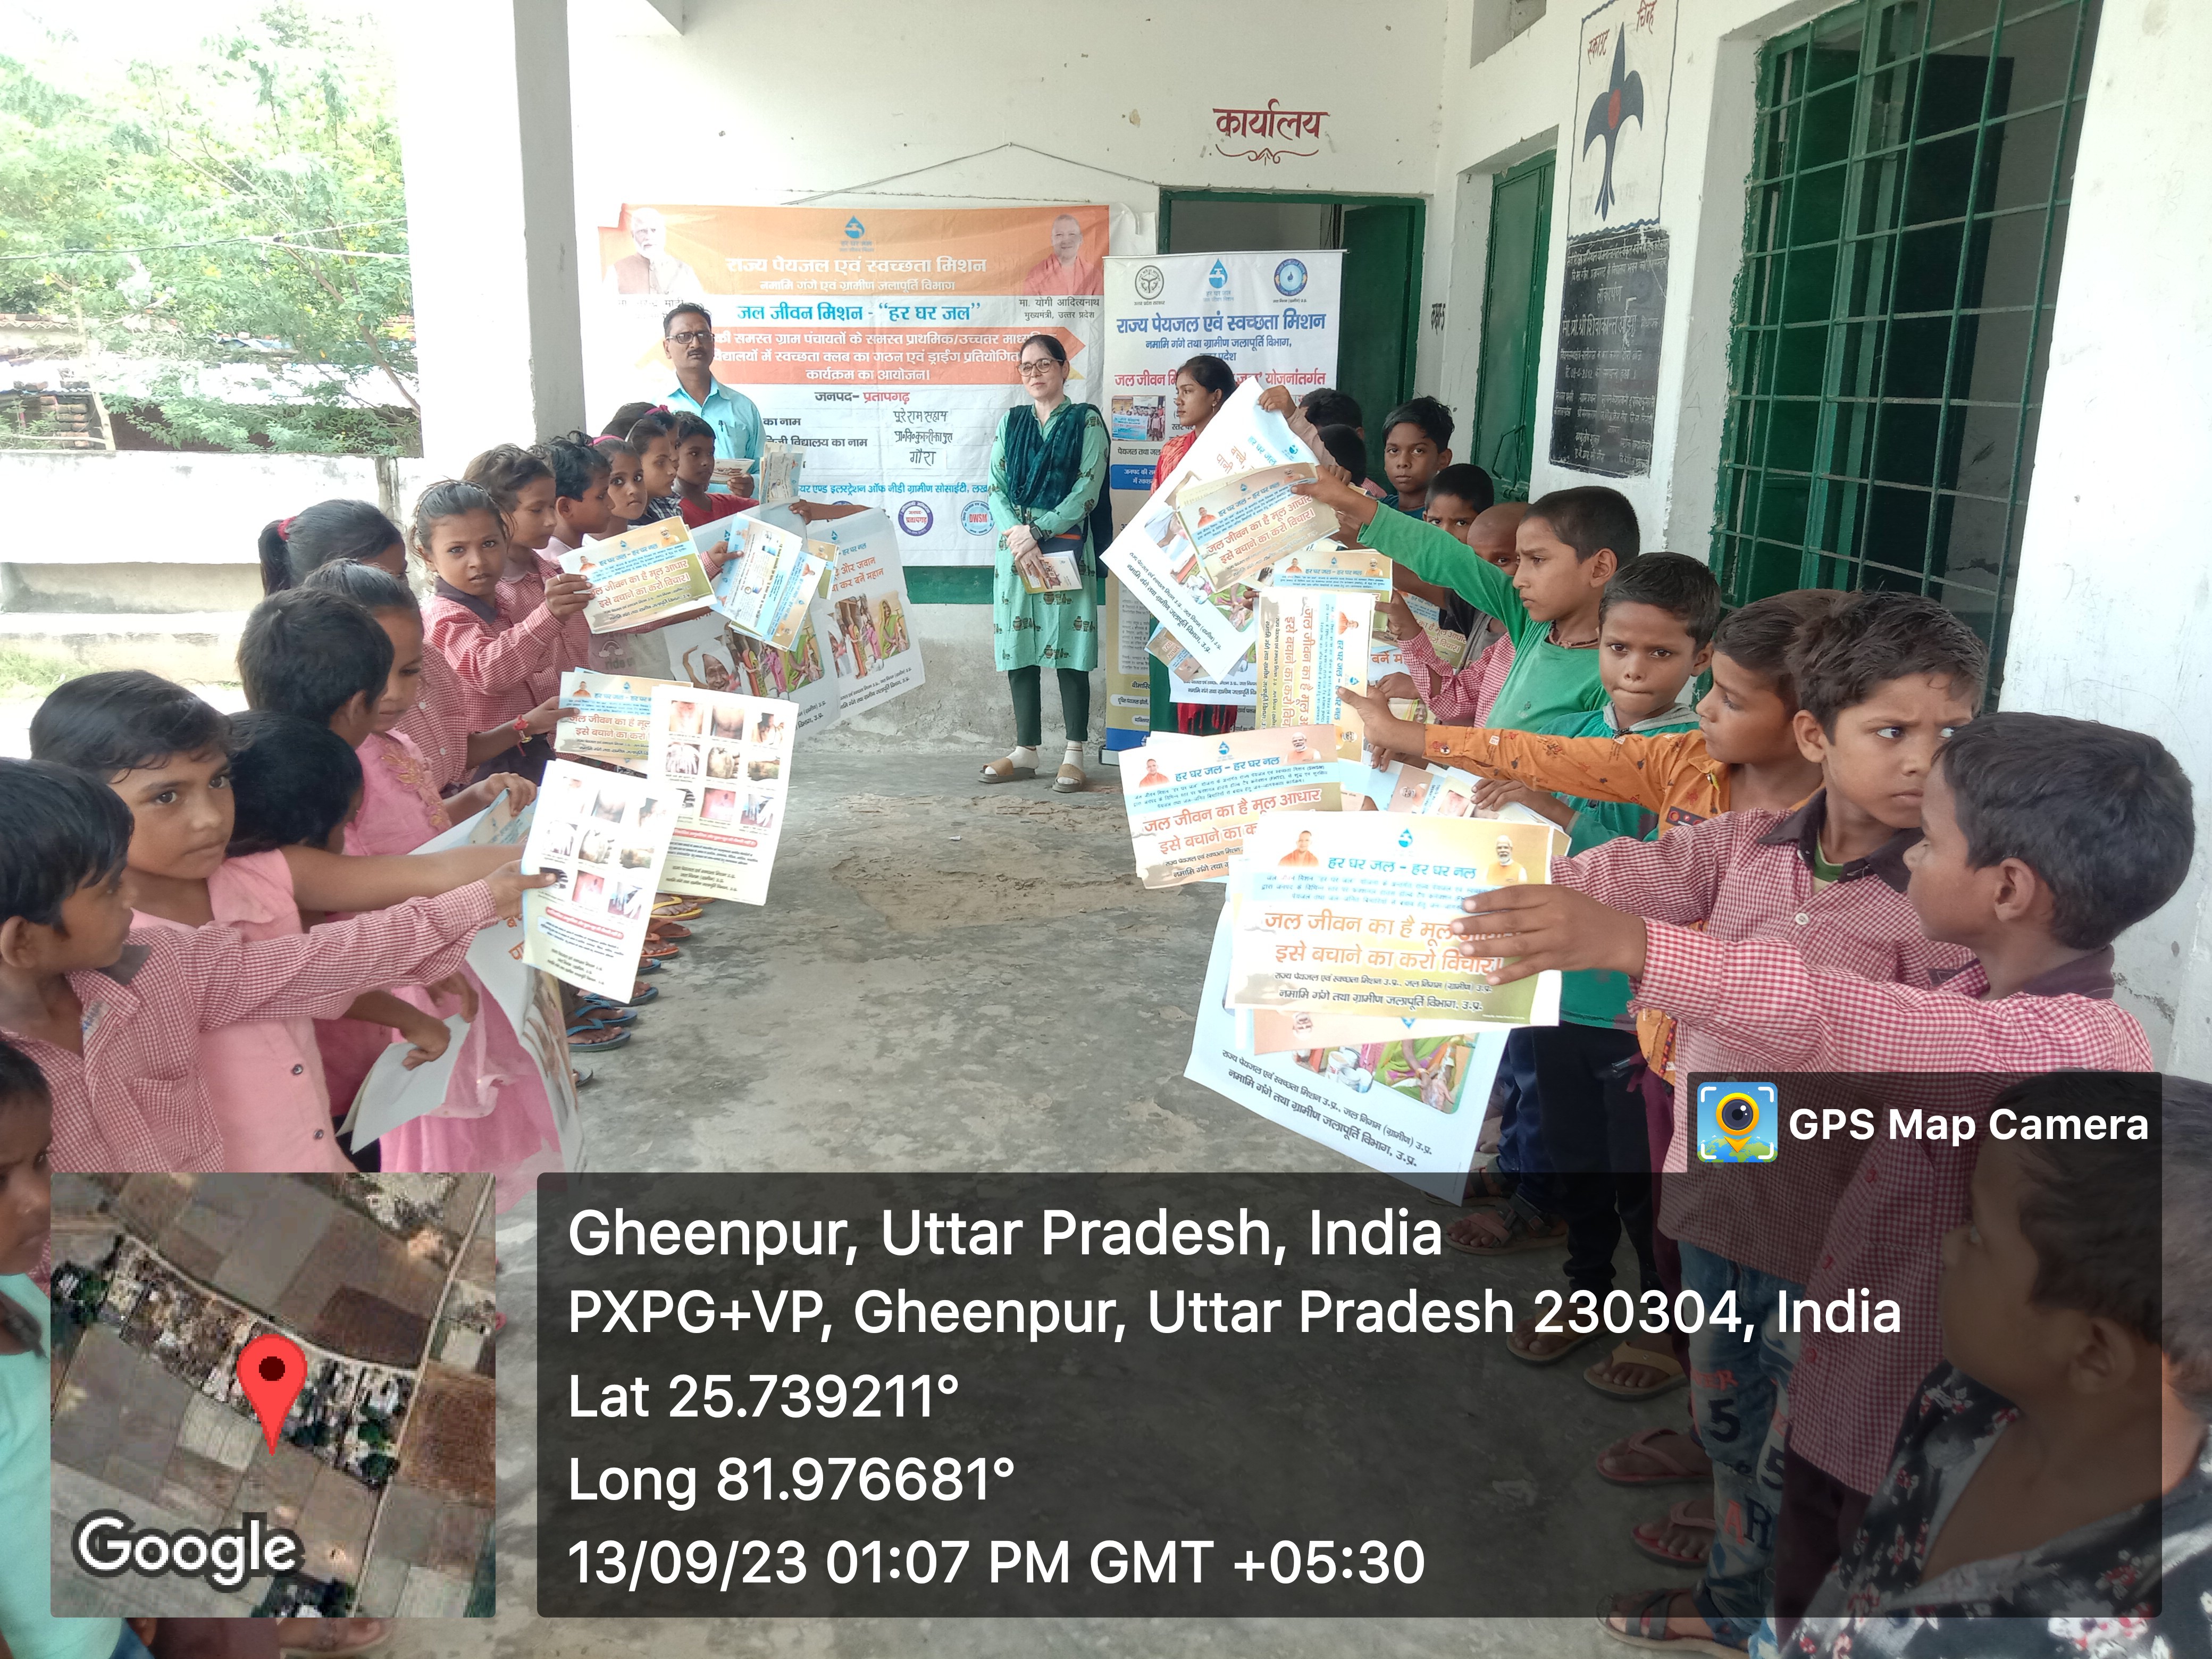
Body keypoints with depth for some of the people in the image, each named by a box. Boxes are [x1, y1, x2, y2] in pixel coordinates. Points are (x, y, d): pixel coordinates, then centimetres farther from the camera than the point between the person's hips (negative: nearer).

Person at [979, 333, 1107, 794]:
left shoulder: (1086, 422, 3)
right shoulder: (1010, 422, 15)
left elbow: (1087, 491, -6)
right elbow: (995, 488, 8)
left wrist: (1036, 532, -12)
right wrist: (1015, 533, -10)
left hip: (1065, 547, -4)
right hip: (1015, 545, 4)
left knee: (1069, 651, -5)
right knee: (1019, 648, 4)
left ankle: (1074, 755, 0)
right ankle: (1025, 752, 12)